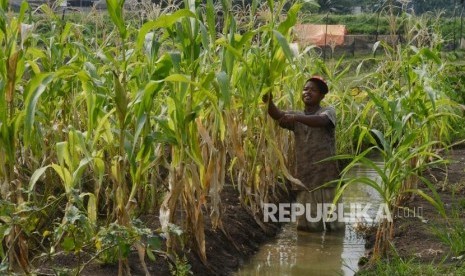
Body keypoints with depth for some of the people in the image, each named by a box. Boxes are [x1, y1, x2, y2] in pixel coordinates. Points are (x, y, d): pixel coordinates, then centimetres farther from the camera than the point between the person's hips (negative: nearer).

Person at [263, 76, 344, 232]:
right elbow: (277, 115, -7)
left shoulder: (328, 112, 1)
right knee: (307, 226, 3)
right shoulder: (296, 117, 14)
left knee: (333, 225, 3)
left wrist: (295, 117, -39)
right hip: (304, 178, 3)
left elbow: (320, 121, -23)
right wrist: (268, 102, -29)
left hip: (326, 177, -3)